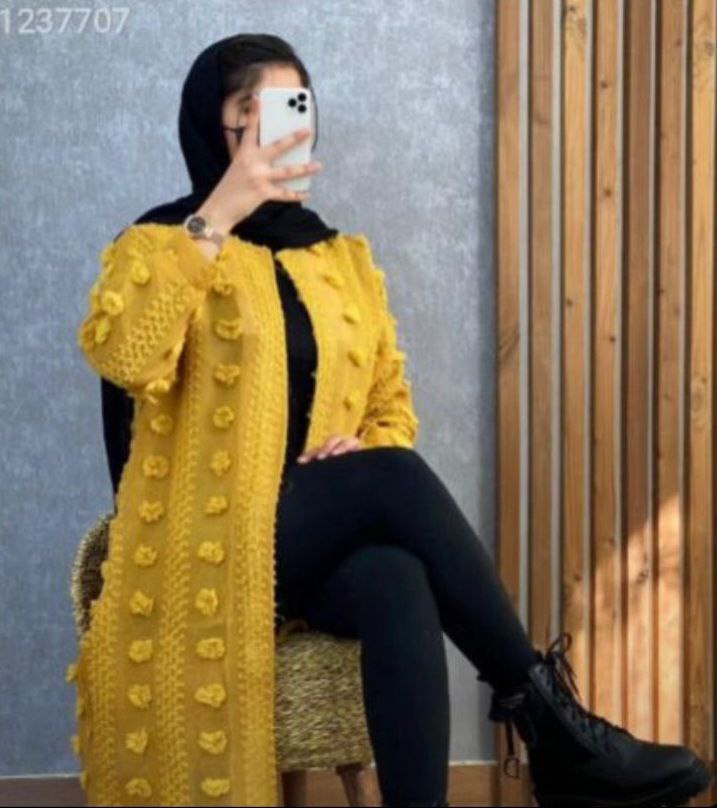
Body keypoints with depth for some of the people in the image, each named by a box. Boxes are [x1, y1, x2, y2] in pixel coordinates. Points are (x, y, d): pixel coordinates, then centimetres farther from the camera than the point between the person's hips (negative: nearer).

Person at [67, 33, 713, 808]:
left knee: (398, 586, -34)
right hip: (210, 542, -4)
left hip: (325, 544, 4)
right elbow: (121, 356, -21)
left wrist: (371, 453, -5)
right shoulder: (162, 244, 1)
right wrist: (218, 216, -21)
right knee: (391, 480, -31)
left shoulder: (343, 258, 16)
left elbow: (392, 408, 19)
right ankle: (548, 716, -24)